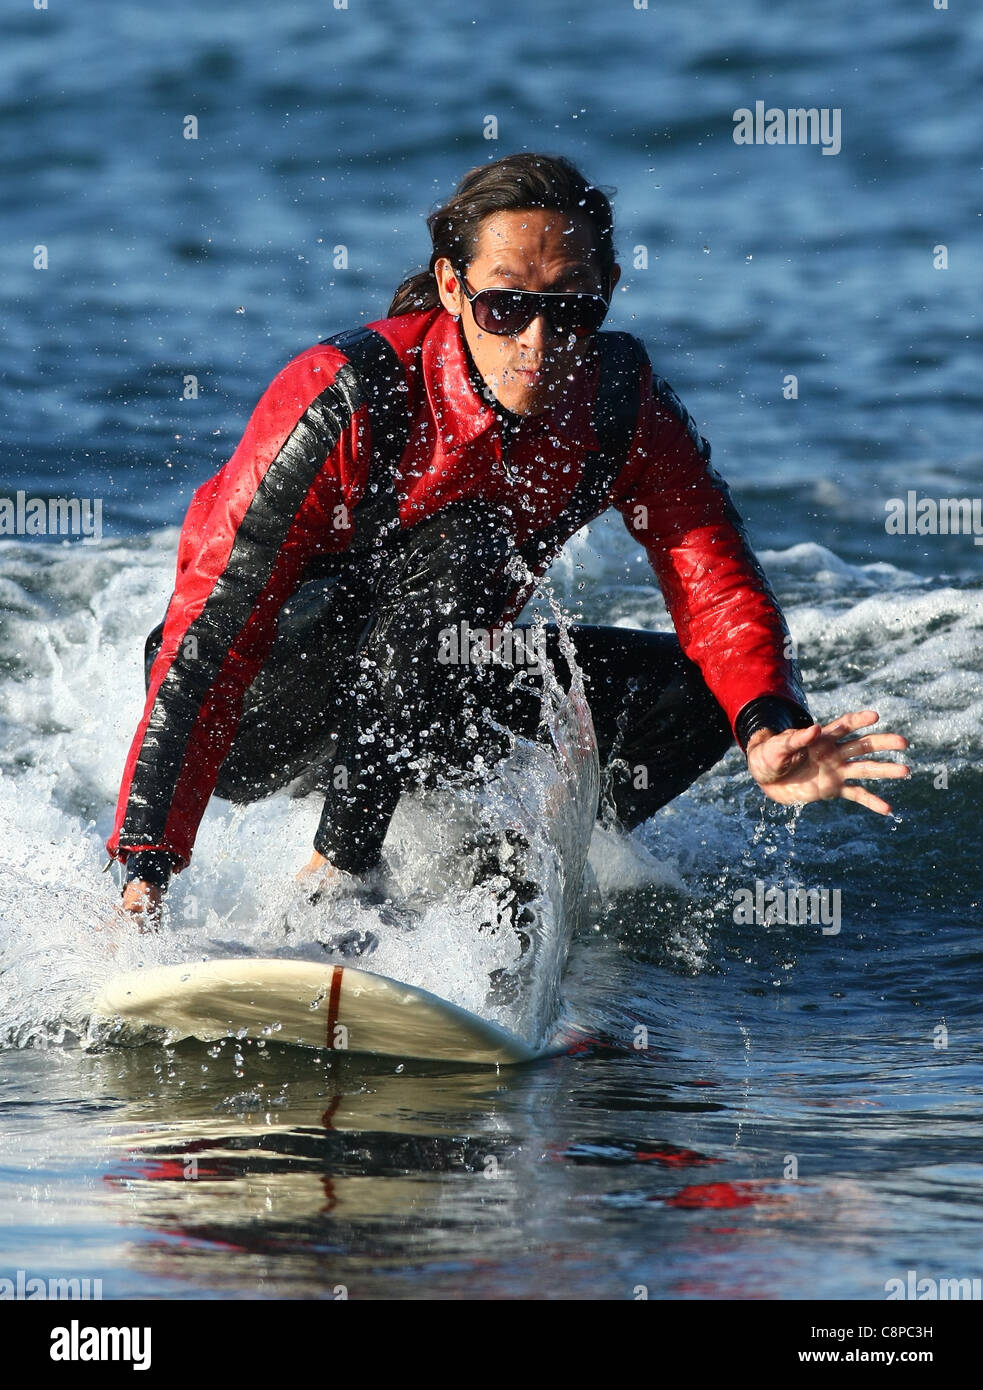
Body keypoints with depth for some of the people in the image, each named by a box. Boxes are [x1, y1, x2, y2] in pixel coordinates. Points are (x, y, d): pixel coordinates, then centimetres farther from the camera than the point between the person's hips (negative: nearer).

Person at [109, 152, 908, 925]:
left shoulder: (624, 404, -13)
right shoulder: (348, 400, -28)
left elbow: (719, 588, -18)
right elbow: (213, 631, -30)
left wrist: (769, 729, -42)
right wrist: (147, 868, -37)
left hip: (423, 708, 6)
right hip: (256, 721, -5)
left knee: (695, 688, -12)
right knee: (464, 547, -32)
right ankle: (333, 877, -27)